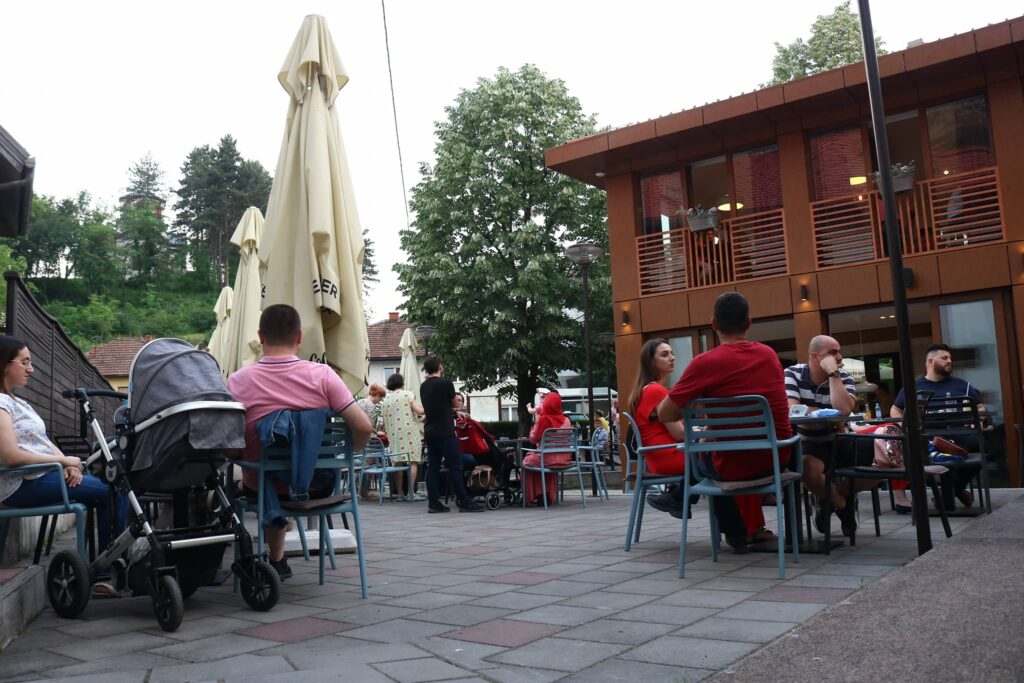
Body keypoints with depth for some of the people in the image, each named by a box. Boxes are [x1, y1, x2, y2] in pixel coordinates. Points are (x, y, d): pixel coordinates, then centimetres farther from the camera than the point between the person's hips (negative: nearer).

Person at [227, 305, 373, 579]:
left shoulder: (238, 381, -14)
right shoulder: (322, 374, -14)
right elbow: (364, 428, -17)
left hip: (261, 487, 0)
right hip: (317, 484, 1)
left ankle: (276, 559, 40)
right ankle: (276, 561, 42)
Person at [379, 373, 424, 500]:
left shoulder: (385, 400, 11)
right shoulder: (407, 394, -1)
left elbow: (384, 420, 12)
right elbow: (420, 411, -10)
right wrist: (421, 407, 11)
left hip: (393, 434, 4)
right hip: (410, 432, -4)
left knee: (398, 462, 8)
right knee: (413, 462, -3)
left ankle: (400, 493, 8)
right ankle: (410, 492, -11)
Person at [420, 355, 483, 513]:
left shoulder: (423, 386, 10)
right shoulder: (446, 383, -9)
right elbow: (454, 403, 3)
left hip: (429, 431, 7)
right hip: (445, 431, -7)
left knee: (433, 466, 7)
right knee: (455, 466, -4)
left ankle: (433, 502, 8)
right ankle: (463, 501, -2)